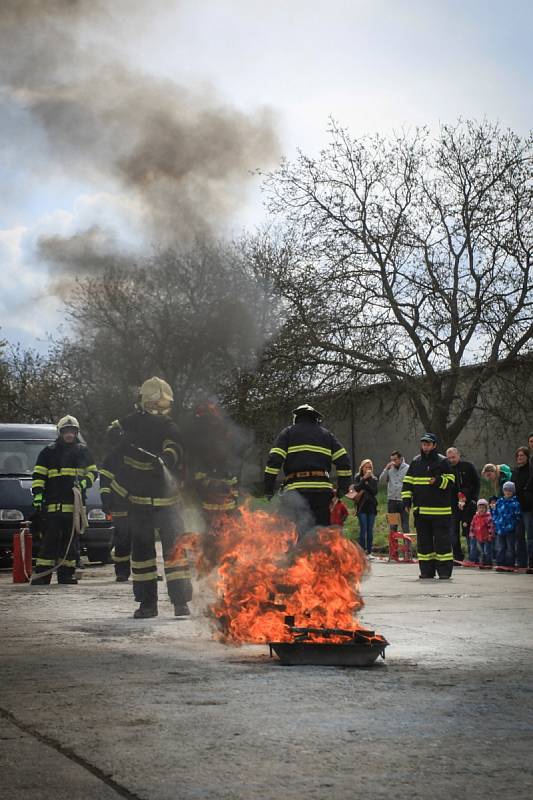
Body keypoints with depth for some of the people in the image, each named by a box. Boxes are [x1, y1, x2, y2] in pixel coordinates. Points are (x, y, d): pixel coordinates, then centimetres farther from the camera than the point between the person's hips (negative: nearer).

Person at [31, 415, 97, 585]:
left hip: (75, 504, 2)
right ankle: (42, 574, -5)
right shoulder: (48, 452, 9)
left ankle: (66, 574, 11)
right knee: (49, 540, -5)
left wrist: (83, 482, -4)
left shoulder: (83, 451, 14)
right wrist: (37, 495, -5)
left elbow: (93, 472, 17)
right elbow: (38, 475, 6)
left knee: (70, 540, 6)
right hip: (52, 504, -2)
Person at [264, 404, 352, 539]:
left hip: (296, 490, -2)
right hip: (323, 491, 2)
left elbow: (273, 461, 0)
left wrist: (268, 490, 0)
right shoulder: (326, 435, 21)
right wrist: (342, 489, 12)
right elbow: (344, 461, 10)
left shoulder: (288, 433, 13)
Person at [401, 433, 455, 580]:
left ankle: (444, 570, 0)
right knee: (424, 541, 7)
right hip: (421, 510, 4)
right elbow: (407, 482, 14)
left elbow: (451, 482, -3)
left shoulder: (443, 462, 0)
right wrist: (407, 500, 4)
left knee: (442, 540, -4)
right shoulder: (415, 462, 12)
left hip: (440, 510, -4)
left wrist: (438, 481, -21)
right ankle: (426, 570, 13)